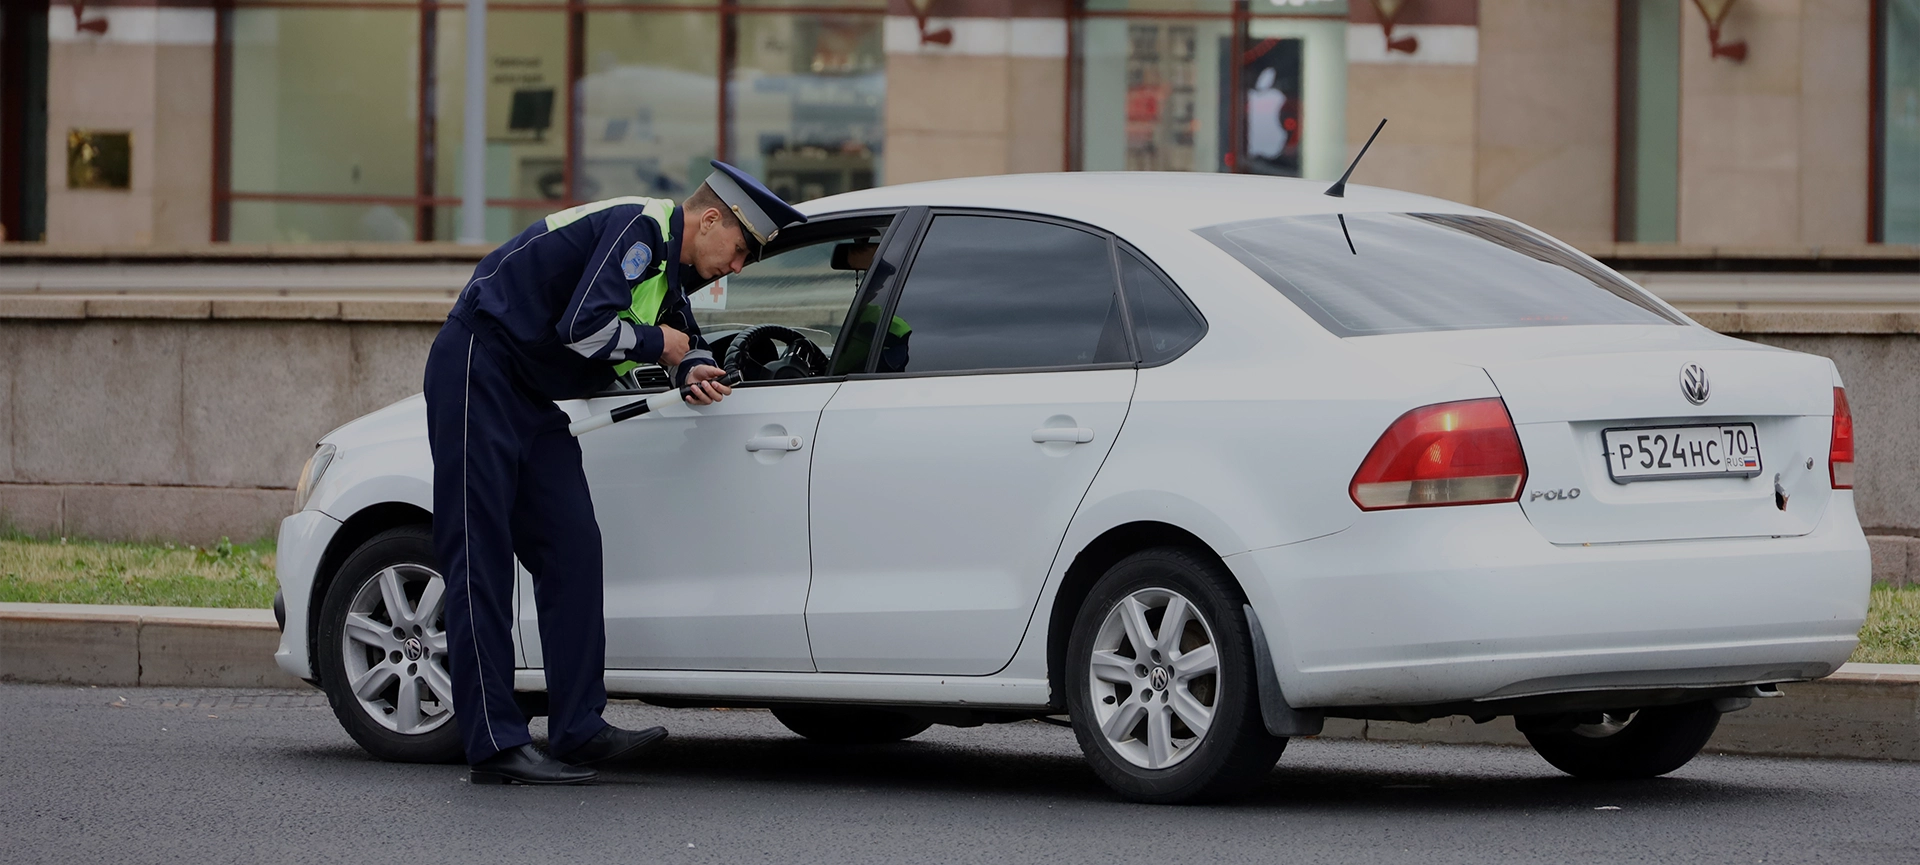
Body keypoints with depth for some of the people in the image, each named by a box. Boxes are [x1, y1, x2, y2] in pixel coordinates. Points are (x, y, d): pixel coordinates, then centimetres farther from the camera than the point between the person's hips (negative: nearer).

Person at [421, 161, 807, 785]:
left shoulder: (670, 265, 15)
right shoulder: (638, 229, -16)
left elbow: (685, 335, 32)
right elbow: (584, 325, -26)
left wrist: (693, 370, 8)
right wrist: (658, 346, -9)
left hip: (534, 399, 10)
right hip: (477, 375, -10)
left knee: (573, 549, 1)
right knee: (480, 555, -10)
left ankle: (579, 730, 0)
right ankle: (495, 746, -14)